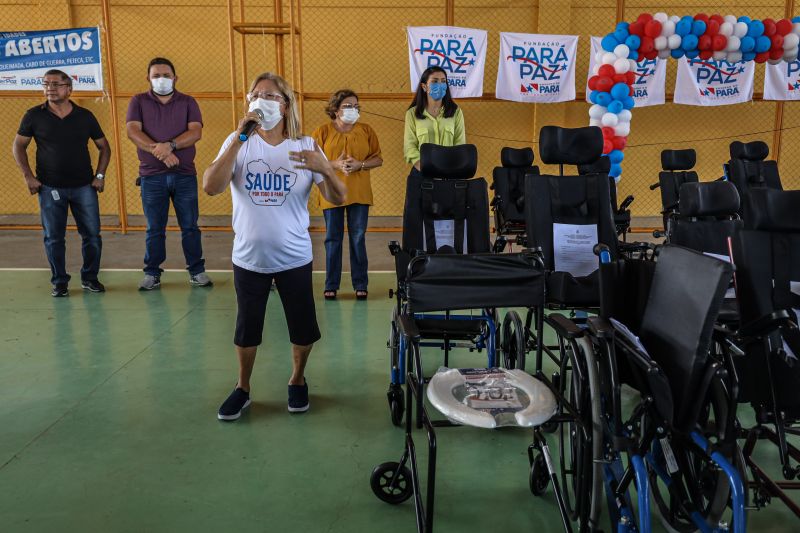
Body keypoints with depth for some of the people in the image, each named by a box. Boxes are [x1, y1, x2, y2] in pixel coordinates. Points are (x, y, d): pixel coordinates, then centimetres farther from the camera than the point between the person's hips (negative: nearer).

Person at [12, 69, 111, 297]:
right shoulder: (34, 115, 1)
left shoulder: (85, 116, 4)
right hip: (50, 188, -1)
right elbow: (19, 146, 7)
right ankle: (59, 282, 17)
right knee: (53, 238, 4)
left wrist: (100, 175, 1)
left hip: (84, 186, 1)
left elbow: (104, 146, 11)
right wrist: (28, 176, -3)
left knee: (92, 235, 1)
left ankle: (90, 278, 17)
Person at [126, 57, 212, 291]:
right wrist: (159, 151, -19)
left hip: (185, 174, 0)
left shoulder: (188, 102, 7)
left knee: (190, 226, 4)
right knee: (154, 228, 6)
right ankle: (152, 273, 16)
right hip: (152, 175, 0)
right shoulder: (139, 101, 7)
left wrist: (170, 145, -22)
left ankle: (197, 271, 14)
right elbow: (132, 131, -6)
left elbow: (195, 131, -7)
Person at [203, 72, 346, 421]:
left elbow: (339, 199, -9)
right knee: (247, 328, 14)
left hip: (294, 258, 0)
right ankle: (242, 389, 35)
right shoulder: (239, 143, -4)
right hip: (249, 258, 0)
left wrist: (324, 169, -29)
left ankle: (297, 381, 37)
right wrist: (238, 139, -25)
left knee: (303, 328, 11)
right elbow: (211, 187, -19)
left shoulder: (305, 146, -4)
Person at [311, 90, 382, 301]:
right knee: (332, 239, 6)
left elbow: (378, 159, 5)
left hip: (359, 193, 1)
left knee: (358, 238, 5)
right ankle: (331, 285, 15)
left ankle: (360, 284, 14)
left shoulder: (366, 130, 7)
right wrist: (336, 164, -16)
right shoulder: (322, 132, 2)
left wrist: (360, 164, -12)